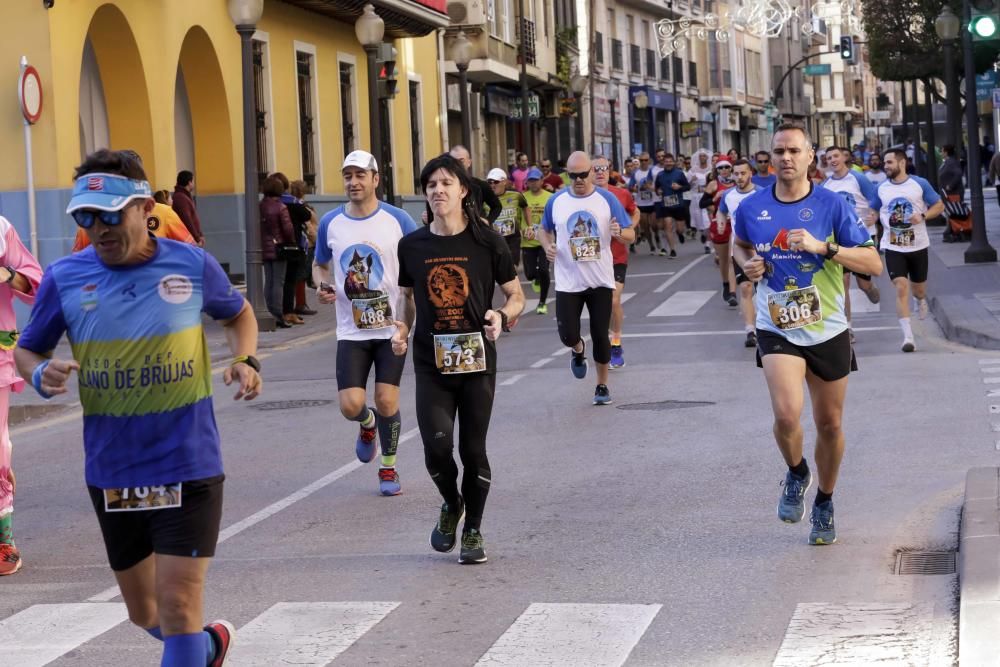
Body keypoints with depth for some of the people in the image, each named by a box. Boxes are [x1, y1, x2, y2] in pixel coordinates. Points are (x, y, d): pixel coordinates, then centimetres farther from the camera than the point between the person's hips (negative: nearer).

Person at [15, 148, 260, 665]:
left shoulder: (192, 265, -6)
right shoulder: (64, 278, -5)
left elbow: (238, 314, 14)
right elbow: (26, 351, 8)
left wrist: (245, 359, -6)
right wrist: (42, 375, -15)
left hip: (188, 466, -3)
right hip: (110, 473, 3)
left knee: (178, 605, -11)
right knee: (143, 612, 17)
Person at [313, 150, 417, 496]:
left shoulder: (398, 220, -5)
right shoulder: (330, 223, 2)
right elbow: (320, 265, 17)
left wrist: (414, 320, -11)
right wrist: (322, 286, -6)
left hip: (392, 328, -2)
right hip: (351, 331, 2)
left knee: (386, 403, -4)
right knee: (351, 406, -8)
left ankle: (388, 467, 19)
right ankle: (368, 424, 30)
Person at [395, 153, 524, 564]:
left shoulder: (486, 242, -4)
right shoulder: (412, 246, 2)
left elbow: (516, 295, 4)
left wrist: (503, 316, -17)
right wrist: (402, 330, -3)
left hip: (476, 360, -1)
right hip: (431, 363, 1)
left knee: (473, 449, 4)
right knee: (436, 445, -11)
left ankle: (473, 530, 24)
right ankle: (451, 505, 22)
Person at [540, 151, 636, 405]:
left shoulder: (607, 200, -4)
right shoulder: (556, 201, 0)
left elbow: (631, 235, -1)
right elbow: (545, 230, 16)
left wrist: (620, 233, -24)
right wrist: (548, 246, -6)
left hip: (601, 281, -1)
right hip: (568, 282, 1)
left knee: (600, 335, 3)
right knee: (568, 335, -4)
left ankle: (602, 385, 21)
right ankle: (578, 350, 33)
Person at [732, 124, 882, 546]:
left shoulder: (832, 205, -8)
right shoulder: (751, 208, -1)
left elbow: (874, 263, -10)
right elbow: (740, 244, 22)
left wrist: (824, 247, -23)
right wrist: (747, 265, -1)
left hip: (828, 332, 0)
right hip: (777, 331, 0)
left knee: (829, 424, 11)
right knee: (787, 414, -22)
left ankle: (824, 503, 35)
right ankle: (796, 473, 10)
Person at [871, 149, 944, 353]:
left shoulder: (920, 184, -5)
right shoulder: (881, 189, 2)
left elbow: (939, 206, 1)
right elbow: (874, 211, 14)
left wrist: (923, 216, -17)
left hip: (918, 245, 0)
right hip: (893, 246, 0)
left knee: (918, 288, 15)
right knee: (901, 288, -15)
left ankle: (921, 300, 55)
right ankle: (908, 337, -16)